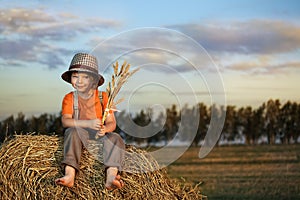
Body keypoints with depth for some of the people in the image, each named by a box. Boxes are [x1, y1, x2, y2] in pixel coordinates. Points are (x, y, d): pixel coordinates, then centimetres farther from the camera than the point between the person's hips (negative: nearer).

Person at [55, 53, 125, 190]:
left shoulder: (103, 97, 1)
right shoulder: (69, 98, -2)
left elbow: (111, 122, -4)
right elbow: (65, 121, -17)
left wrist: (105, 129, -31)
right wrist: (88, 123, -34)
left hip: (99, 135, 1)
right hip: (80, 133, -1)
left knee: (115, 138, -28)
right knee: (72, 132, -33)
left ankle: (111, 176, -50)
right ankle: (70, 174, -51)